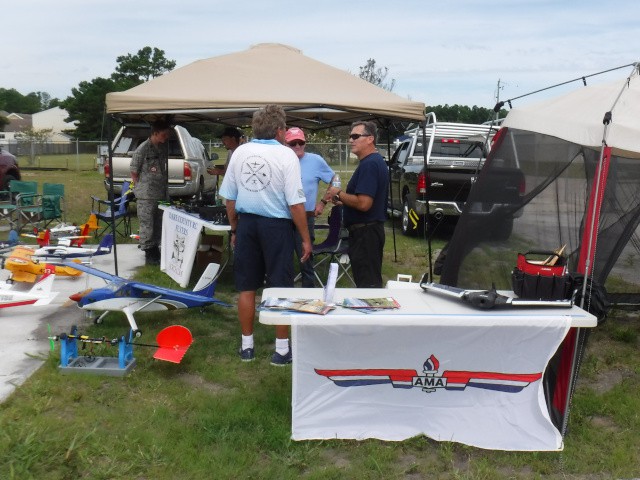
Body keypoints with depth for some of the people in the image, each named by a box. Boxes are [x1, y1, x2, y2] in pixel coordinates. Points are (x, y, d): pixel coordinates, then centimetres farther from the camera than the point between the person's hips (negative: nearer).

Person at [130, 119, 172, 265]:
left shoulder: (164, 148, 9)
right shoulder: (143, 149, -11)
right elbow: (134, 172, -6)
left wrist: (166, 191, 14)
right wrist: (140, 190, -5)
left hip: (162, 194, 7)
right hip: (147, 197, -7)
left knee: (159, 225, 14)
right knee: (147, 225, -1)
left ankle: (155, 251, 26)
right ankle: (149, 255, 6)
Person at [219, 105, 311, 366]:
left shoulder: (240, 153, 2)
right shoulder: (286, 155, -11)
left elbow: (229, 199, 7)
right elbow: (296, 204, -14)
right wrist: (305, 239, -5)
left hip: (246, 224, 4)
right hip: (276, 226, -4)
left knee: (247, 288, 13)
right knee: (280, 289, 5)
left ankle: (247, 345, 23)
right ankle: (282, 349, 12)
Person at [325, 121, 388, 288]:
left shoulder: (369, 164, -19)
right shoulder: (375, 161, 14)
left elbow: (363, 204, -27)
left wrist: (339, 194, -12)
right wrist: (342, 201, 13)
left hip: (365, 232, -11)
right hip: (369, 230, 11)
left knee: (366, 284, -3)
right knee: (371, 281, 18)